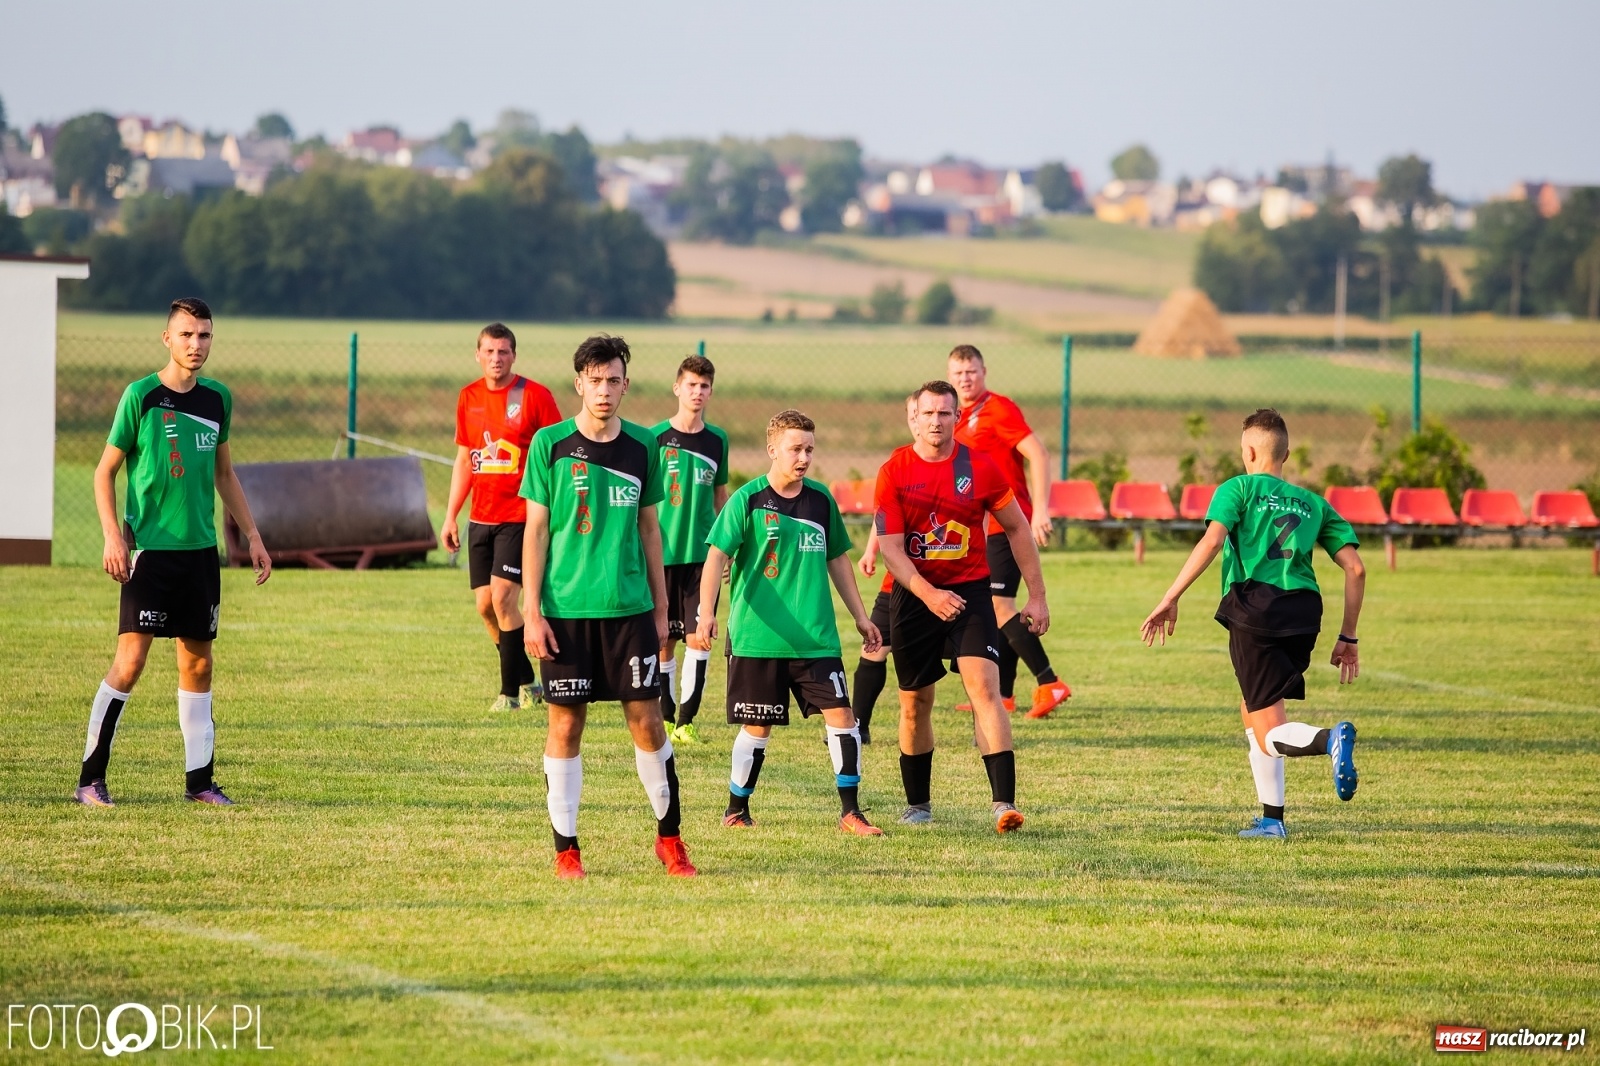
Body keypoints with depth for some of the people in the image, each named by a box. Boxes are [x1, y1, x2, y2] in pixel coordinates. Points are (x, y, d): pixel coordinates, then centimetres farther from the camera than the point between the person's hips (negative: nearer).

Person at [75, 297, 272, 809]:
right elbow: (105, 470, -2)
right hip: (149, 550, -5)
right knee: (130, 662, -10)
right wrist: (113, 536, -13)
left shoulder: (217, 399, 9)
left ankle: (199, 778, 15)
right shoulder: (141, 396, -6)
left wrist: (252, 535, 19)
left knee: (198, 664, 8)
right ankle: (90, 779, -5)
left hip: (201, 550, 5)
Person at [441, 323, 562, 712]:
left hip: (520, 517, -6)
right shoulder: (469, 398, 10)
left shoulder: (535, 396, -6)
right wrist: (450, 516, 15)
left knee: (502, 597, -14)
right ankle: (527, 682, 20)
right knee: (485, 604, 4)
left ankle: (511, 691, -3)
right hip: (480, 518, 6)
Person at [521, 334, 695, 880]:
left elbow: (649, 529, 13)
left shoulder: (642, 446, 6)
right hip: (566, 608, -2)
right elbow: (535, 531, -1)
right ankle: (566, 848, 9)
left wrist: (661, 608, 12)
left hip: (629, 608, 2)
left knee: (647, 721, 2)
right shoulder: (550, 444, -2)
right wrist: (532, 613, -6)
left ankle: (669, 836, 16)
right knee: (566, 724, 1)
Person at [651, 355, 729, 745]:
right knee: (664, 641, 5)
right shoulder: (656, 438, -2)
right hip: (664, 552, -2)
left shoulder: (717, 441, 7)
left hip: (704, 554, 2)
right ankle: (665, 717, 17)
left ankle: (686, 721, -1)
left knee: (698, 638, -6)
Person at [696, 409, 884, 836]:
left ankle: (851, 812, 1)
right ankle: (736, 811, 22)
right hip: (757, 638, -4)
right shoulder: (748, 500, -5)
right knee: (757, 726, 3)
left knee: (841, 715, -6)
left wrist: (861, 616, 19)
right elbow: (716, 557, -9)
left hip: (816, 637, 4)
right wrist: (707, 611, -22)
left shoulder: (821, 499, 9)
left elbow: (837, 560, 19)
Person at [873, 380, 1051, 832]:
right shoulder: (894, 472, -5)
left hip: (970, 591, -1)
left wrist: (1037, 596, 7)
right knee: (914, 704, 9)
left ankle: (1004, 802, -25)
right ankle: (917, 805, 27)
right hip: (913, 595, 1)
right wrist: (928, 594, -23)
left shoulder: (980, 469, -3)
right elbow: (891, 548, -8)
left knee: (984, 687, -18)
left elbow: (1017, 528, 8)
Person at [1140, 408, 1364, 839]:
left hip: (1255, 608, -5)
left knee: (1271, 737, -5)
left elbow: (1211, 541, -9)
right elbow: (1355, 568, 14)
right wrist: (1348, 638, 19)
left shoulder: (1238, 488, 11)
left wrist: (1171, 599, -10)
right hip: (1304, 611, 5)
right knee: (1252, 709, 25)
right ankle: (1271, 818, 16)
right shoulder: (1312, 502, 23)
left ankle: (1330, 739, -38)